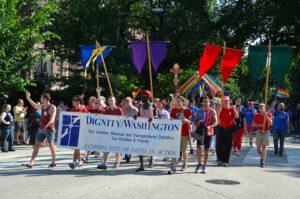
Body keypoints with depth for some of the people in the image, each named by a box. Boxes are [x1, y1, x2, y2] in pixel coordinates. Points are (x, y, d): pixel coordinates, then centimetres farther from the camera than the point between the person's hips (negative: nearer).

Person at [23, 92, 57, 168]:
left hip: (49, 129, -7)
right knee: (37, 145, 2)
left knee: (51, 145, 1)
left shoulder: (52, 107, -13)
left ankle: (53, 162, 13)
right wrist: (28, 98, 33)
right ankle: (31, 162, 2)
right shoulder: (42, 106, 10)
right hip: (41, 129, 7)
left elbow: (52, 119, -22)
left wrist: (46, 127, -34)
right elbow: (35, 105, 33)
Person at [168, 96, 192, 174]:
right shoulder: (173, 110, 6)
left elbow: (190, 122, -2)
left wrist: (186, 120, -21)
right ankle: (173, 168, -7)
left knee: (183, 150, 10)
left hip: (184, 133, -2)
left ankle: (185, 164, 34)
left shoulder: (187, 110, -3)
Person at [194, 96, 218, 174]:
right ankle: (199, 164, 11)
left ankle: (204, 166, 16)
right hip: (200, 131, 1)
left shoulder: (212, 111, 0)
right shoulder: (198, 111, 9)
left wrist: (210, 126, -22)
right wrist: (197, 123, -10)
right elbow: (195, 122, 14)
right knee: (198, 148, -8)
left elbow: (216, 122, -4)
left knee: (206, 150, 4)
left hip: (208, 132, -1)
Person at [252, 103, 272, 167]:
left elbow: (270, 123, -13)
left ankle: (263, 162, -3)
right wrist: (260, 125, -18)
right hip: (259, 132, 2)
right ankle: (262, 157, 32)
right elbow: (253, 124, -3)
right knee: (258, 147, 4)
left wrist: (266, 116, -22)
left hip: (266, 132, -2)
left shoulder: (268, 114, 0)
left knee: (264, 147, -7)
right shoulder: (256, 115, 4)